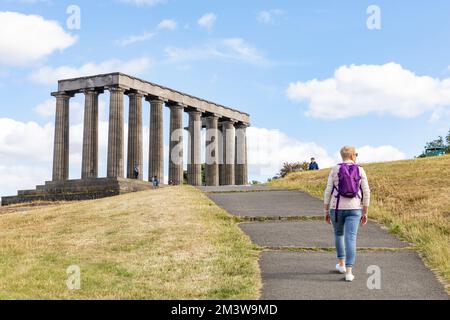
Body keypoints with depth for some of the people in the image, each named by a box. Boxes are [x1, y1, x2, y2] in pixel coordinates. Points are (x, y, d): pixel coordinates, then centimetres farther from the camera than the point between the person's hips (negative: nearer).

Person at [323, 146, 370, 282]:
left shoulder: (335, 170, -3)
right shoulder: (360, 171, -1)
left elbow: (328, 191, -4)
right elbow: (366, 193, -2)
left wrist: (326, 211, 4)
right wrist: (365, 213, 6)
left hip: (337, 208, 0)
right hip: (354, 209, 0)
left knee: (339, 234, 25)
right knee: (350, 239, -3)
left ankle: (341, 264, 32)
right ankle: (349, 272, -13)